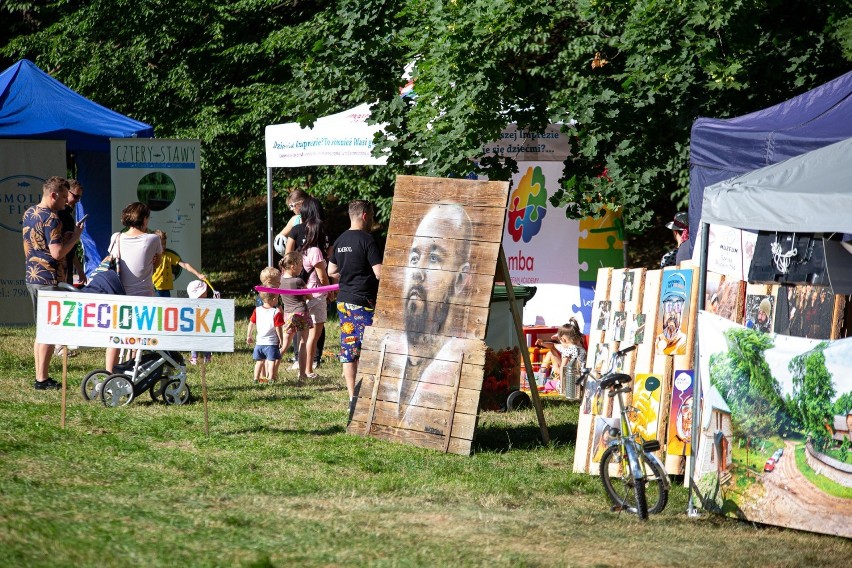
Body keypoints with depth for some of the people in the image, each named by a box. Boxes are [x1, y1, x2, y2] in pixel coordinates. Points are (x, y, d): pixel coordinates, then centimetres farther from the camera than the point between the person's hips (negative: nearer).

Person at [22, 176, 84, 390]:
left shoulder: (28, 214, 12)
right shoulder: (51, 218, -17)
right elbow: (57, 253, -23)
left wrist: (63, 238, 16)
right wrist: (74, 237, -9)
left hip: (32, 278, 9)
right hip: (49, 280, -9)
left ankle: (40, 376, 17)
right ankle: (42, 379, -3)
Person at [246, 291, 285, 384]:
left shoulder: (257, 310, 3)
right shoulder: (276, 312, -13)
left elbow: (251, 324, 9)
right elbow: (278, 328, -13)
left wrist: (249, 336, 21)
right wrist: (281, 340, -2)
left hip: (259, 342, 5)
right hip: (271, 342, -5)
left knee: (259, 361, 17)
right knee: (272, 361, 0)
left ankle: (256, 378, 19)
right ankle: (271, 379, -5)